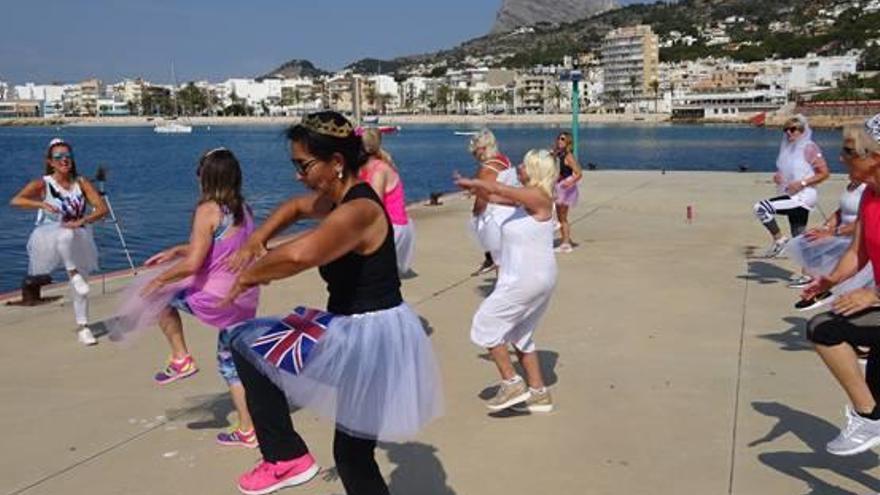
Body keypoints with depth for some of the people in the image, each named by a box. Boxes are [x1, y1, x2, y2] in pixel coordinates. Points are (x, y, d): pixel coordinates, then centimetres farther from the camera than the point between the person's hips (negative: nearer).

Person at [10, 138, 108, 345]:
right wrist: (42, 204, -35)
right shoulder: (43, 184, -7)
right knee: (66, 235, -39)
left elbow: (102, 208, -8)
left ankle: (83, 327, 9)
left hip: (78, 242, 3)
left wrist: (82, 221, -25)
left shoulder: (81, 182, 0)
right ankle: (74, 274, -21)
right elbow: (15, 200, -20)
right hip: (48, 239, -3)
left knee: (80, 284, -2)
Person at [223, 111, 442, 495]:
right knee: (353, 456, 21)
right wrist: (255, 241, 9)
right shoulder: (340, 198, 7)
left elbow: (299, 255, -41)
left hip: (367, 337, -10)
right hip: (367, 332, 10)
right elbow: (295, 207, 27)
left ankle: (286, 457, 3)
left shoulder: (357, 211, -23)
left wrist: (249, 275, -23)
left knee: (245, 343, -1)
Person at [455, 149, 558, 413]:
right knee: (520, 335, 18)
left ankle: (512, 384, 4)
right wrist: (473, 187, 4)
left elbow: (499, 189, -26)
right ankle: (539, 394, 24)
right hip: (531, 279, 10)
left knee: (485, 324, 0)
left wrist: (473, 182, -11)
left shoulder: (539, 198, -18)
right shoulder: (527, 197, 9)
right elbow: (493, 197, 17)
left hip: (527, 280, -10)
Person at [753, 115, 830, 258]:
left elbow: (824, 173, -12)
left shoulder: (809, 148, -9)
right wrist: (777, 177, 3)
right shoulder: (787, 148, 12)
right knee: (799, 239, 11)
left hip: (803, 196, -8)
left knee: (761, 208, -22)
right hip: (792, 197, 8)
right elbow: (782, 170, 25)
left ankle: (779, 239, -8)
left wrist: (802, 183, -20)